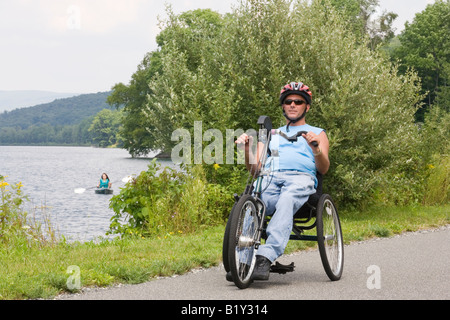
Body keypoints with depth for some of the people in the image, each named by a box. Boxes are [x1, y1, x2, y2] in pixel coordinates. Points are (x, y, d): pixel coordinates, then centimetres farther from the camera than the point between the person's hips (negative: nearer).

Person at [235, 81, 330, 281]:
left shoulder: (317, 133, 28)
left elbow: (323, 169, 10)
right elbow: (255, 169, 22)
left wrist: (316, 148, -11)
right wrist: (246, 149, 2)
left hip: (301, 177, -2)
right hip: (270, 179, 2)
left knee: (286, 201, -41)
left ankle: (266, 257, -54)